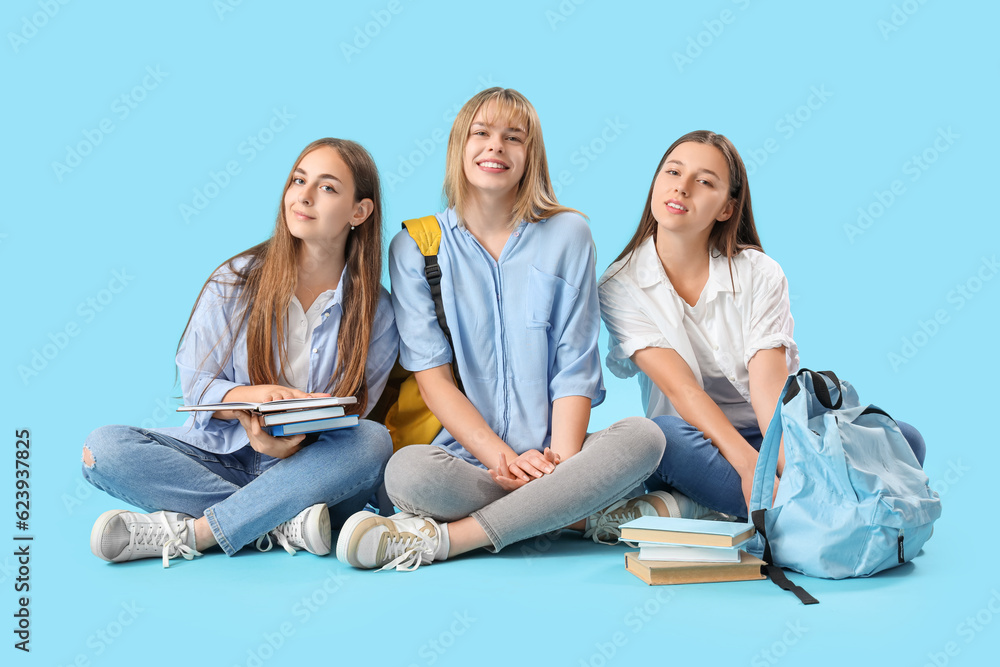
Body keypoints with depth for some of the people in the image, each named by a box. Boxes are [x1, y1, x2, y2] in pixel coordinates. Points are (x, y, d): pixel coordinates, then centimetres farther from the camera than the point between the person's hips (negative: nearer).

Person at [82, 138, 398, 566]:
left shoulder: (375, 312, -2)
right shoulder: (237, 280, 1)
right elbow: (195, 385, -2)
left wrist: (290, 442, -29)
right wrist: (252, 395, -25)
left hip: (304, 471, -1)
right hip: (221, 459, 1)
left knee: (374, 442, -33)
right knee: (103, 448, -21)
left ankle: (186, 532, -28)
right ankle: (283, 522, -28)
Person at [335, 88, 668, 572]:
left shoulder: (568, 234, 6)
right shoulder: (414, 246, 5)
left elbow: (575, 368, 0)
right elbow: (432, 376, -2)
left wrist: (561, 461, -16)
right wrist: (503, 458, -15)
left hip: (552, 455, 2)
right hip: (466, 455, -1)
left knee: (643, 437, -28)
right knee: (407, 471, -33)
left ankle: (446, 538, -24)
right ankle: (588, 517, -17)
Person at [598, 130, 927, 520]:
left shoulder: (760, 275, -4)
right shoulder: (620, 287, -7)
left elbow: (770, 389, -15)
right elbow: (681, 388, -18)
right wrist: (749, 465, -32)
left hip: (773, 438, 3)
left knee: (904, 440, -21)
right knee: (660, 433, -38)